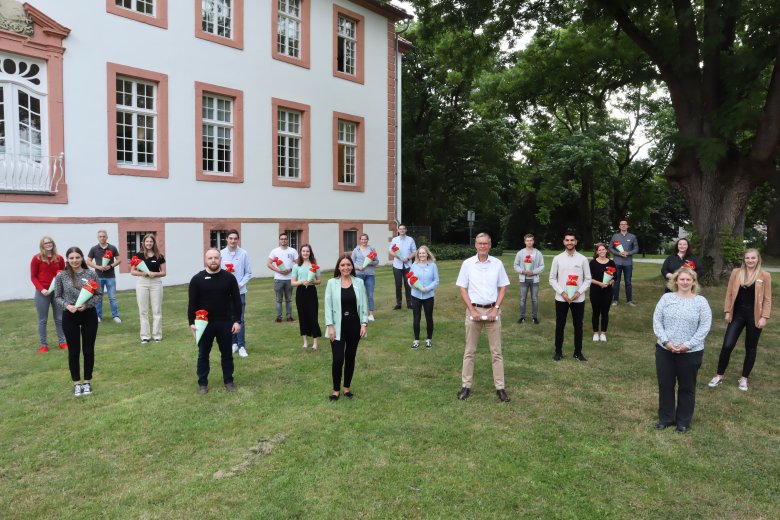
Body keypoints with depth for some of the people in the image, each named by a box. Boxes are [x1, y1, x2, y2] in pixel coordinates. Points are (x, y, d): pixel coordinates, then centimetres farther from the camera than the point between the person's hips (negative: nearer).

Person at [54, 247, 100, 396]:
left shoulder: (91, 274, -2)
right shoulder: (61, 276, -2)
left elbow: (99, 294, 1)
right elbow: (57, 297, 3)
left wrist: (87, 304, -15)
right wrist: (67, 306, -16)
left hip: (89, 315, 0)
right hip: (69, 317, 0)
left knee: (88, 350, 8)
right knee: (73, 351, 8)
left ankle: (87, 381, 22)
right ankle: (76, 382, 22)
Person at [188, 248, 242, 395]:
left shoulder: (229, 277, -2)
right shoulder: (197, 279, -4)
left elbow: (236, 300, 1)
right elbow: (192, 303, -2)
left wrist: (237, 321, -3)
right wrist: (192, 322, -8)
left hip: (225, 323, 1)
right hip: (204, 323, -1)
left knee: (227, 354, 11)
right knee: (203, 355, 10)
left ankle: (228, 381, 25)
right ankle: (202, 383, 23)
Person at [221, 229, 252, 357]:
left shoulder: (243, 254, -5)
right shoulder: (221, 254, -3)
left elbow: (248, 273, -1)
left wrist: (240, 285, -12)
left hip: (240, 292, -1)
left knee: (240, 319, -1)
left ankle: (241, 346, 7)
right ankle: (233, 343, 24)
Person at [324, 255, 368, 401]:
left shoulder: (359, 282, 1)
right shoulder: (332, 283, -4)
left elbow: (364, 304, 3)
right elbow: (328, 305, -5)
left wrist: (364, 324, -3)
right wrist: (330, 326, -10)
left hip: (354, 324, 2)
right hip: (338, 326, -2)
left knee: (350, 357, 12)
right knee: (338, 359, -5)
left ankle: (347, 387, 28)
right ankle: (336, 389, 14)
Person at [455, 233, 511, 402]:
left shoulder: (497, 263, 1)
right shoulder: (468, 263, -2)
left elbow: (503, 287, 5)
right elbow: (463, 289, -1)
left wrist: (496, 309, -6)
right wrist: (472, 311, -9)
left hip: (492, 310, 1)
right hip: (474, 310, -1)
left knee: (496, 351, 5)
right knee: (470, 351, 6)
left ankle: (500, 387, 12)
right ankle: (466, 386, 14)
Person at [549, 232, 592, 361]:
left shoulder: (583, 259, 0)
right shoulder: (557, 259, -1)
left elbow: (588, 279, 3)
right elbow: (552, 279, 1)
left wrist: (579, 292, -11)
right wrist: (562, 292, -11)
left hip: (578, 299, 1)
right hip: (561, 298, 0)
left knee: (578, 326, 10)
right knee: (560, 326, 8)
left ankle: (578, 352, 23)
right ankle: (558, 351, 20)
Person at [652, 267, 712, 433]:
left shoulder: (700, 301, -3)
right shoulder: (667, 298, 1)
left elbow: (705, 326, -7)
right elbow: (657, 320, -1)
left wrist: (688, 345, -15)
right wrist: (665, 341, -13)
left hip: (691, 353, -1)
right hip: (665, 350, 2)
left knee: (686, 388, 11)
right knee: (665, 385, 10)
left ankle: (683, 421, 27)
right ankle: (665, 418, 26)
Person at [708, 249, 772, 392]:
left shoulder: (764, 276, -3)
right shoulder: (736, 273, 1)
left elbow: (767, 299, -2)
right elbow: (729, 293, 5)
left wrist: (764, 317, -8)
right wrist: (727, 312, 2)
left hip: (754, 316, -1)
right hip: (737, 314, 1)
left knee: (751, 348, 10)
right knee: (727, 345, -2)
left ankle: (744, 378, 23)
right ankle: (719, 376, 11)